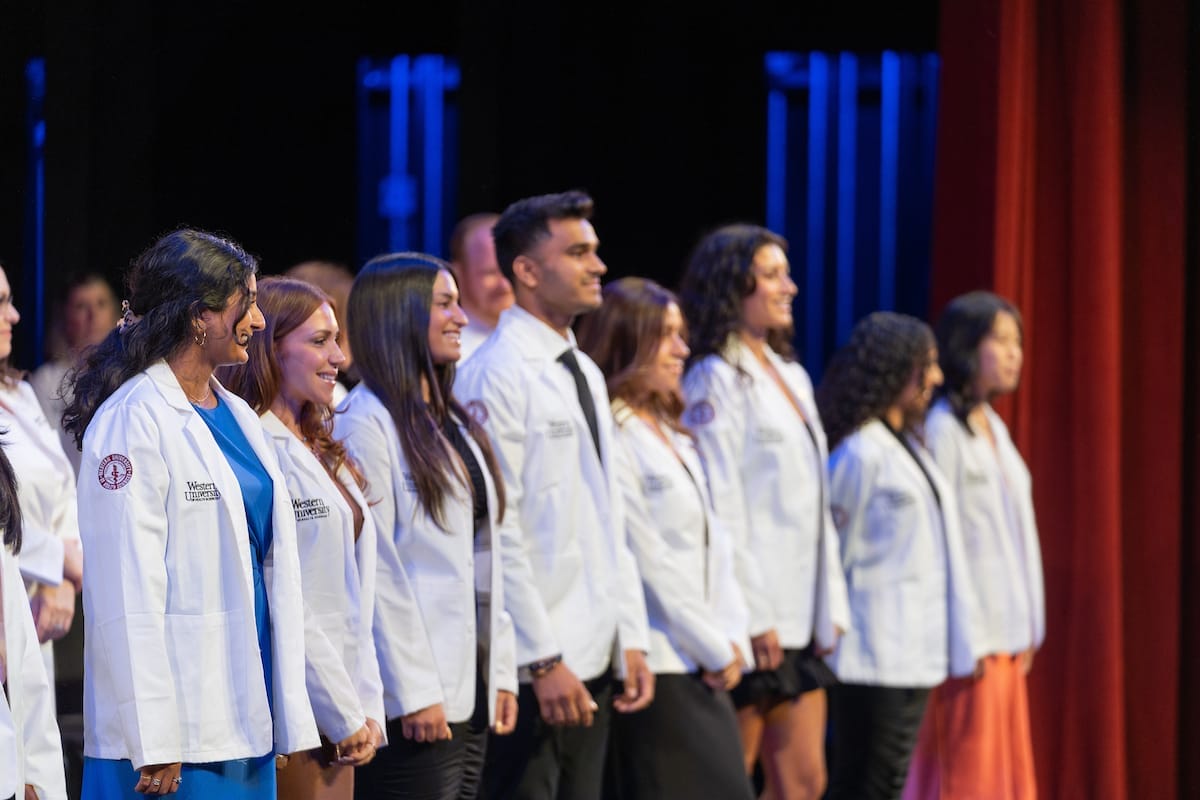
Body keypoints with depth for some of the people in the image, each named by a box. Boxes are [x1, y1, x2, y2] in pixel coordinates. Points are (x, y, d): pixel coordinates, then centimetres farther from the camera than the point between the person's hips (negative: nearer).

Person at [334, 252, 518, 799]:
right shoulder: (367, 422, -10)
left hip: (470, 684, 8)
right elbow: (373, 566, -15)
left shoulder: (453, 423, 18)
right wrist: (414, 691, -18)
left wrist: (502, 671, 12)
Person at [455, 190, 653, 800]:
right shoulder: (497, 374, -11)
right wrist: (543, 659, -17)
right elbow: (496, 532, -16)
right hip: (534, 666, -8)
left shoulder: (585, 374, 16)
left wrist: (631, 637, 13)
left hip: (592, 658, 8)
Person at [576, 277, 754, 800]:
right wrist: (715, 648, -7)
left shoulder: (672, 435, 17)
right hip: (657, 668, -9)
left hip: (705, 668, 9)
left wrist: (733, 639, 3)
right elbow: (647, 561, -14)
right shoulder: (612, 437, -12)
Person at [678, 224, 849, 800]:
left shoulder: (791, 377, 17)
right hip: (753, 622, -8)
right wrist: (753, 617, -18)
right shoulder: (715, 380, -9)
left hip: (801, 617, 8)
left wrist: (832, 603, 13)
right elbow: (720, 510, -15)